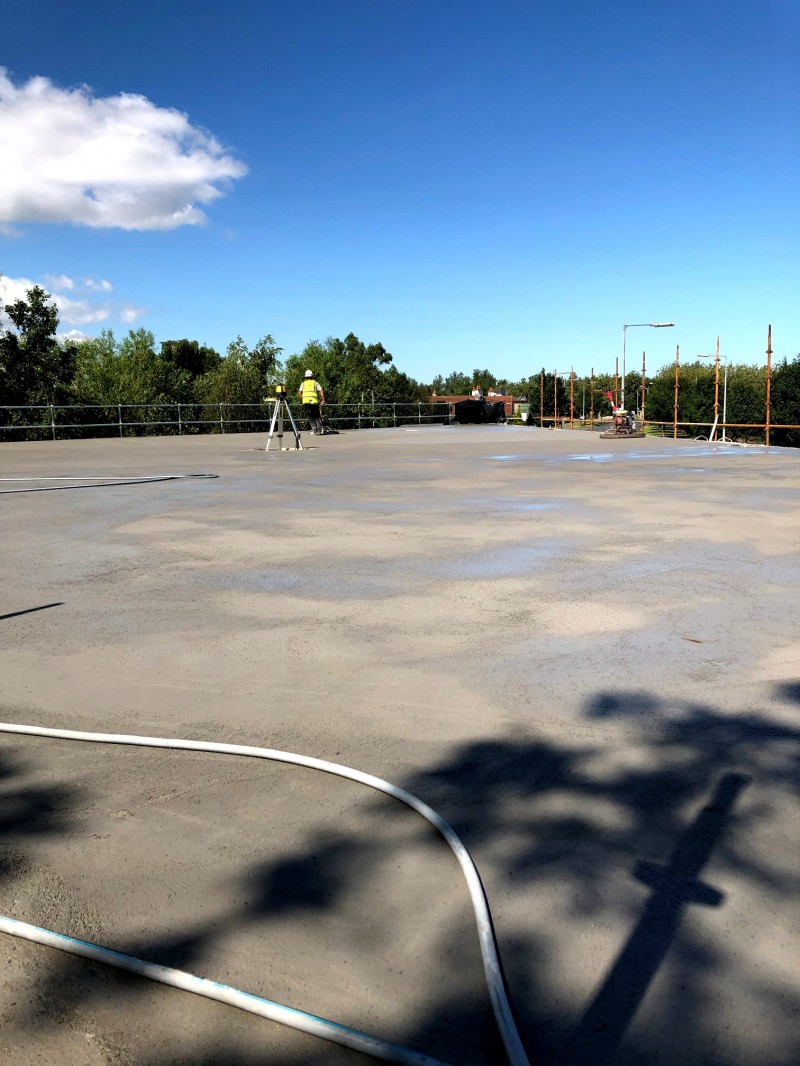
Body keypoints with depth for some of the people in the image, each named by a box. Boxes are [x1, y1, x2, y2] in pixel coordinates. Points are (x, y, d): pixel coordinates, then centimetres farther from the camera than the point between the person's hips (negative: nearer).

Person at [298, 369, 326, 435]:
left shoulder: (303, 383, 19)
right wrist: (323, 400, 4)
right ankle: (319, 430, -2)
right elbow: (321, 391, 4)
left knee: (310, 417, 5)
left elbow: (299, 393, 10)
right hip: (314, 401, 0)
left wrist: (301, 401, 18)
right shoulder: (315, 383, 16)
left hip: (305, 401, 1)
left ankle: (314, 428, -8)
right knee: (317, 416, 8)